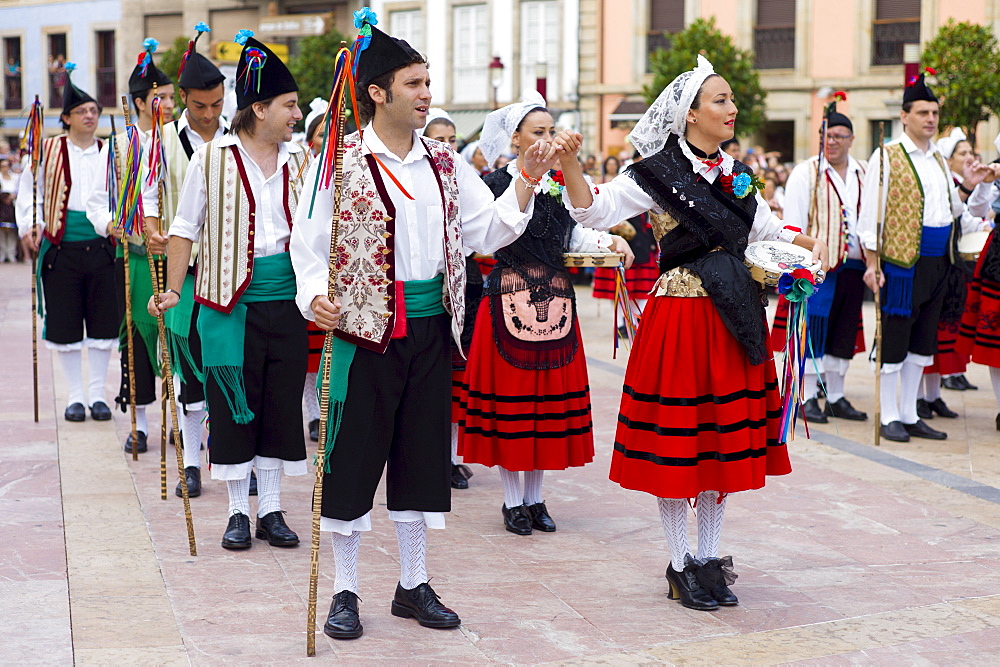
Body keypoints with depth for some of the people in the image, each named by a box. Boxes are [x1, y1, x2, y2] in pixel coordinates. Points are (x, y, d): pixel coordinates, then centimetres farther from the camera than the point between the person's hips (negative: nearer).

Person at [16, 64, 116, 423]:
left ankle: (97, 393, 17)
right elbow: (28, 190, 6)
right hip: (61, 246, -2)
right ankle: (75, 396, 16)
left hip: (102, 246, 2)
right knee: (65, 323, 4)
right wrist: (28, 227, -6)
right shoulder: (49, 150, 1)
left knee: (102, 322, 5)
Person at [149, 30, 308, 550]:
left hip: (286, 300, 3)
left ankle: (271, 510, 19)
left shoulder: (299, 160, 6)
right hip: (230, 299, -3)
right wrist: (173, 290, -4)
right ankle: (238, 512, 16)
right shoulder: (212, 158, -3)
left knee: (282, 402, 7)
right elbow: (185, 229, 1)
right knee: (233, 403, 3)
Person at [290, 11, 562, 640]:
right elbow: (309, 242, -6)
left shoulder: (445, 163, 9)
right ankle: (345, 592, 16)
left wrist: (527, 180, -6)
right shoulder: (340, 160, -5)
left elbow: (486, 232, 6)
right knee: (354, 456, 2)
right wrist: (316, 296, -23)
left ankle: (414, 584, 25)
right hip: (365, 328, -5)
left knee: (422, 454, 12)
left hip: (431, 328, 5)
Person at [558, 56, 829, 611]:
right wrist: (568, 162, -29)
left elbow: (764, 226, 27)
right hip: (680, 314, -6)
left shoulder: (736, 173, 12)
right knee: (677, 442, 0)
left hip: (735, 316, 6)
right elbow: (592, 211, -15)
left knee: (726, 437, 10)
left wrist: (810, 243, 14)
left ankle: (709, 558, 23)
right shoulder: (657, 174, -7)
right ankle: (680, 565, 14)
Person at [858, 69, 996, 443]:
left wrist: (968, 187, 3)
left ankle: (909, 415, 21)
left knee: (921, 342, 12)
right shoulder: (887, 157, -5)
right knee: (893, 340, -1)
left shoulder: (938, 160, 15)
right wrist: (872, 263, -14)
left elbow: (953, 211, 21)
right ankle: (889, 418, 9)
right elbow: (870, 213, -9)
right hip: (901, 260, -7)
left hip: (937, 261, 7)